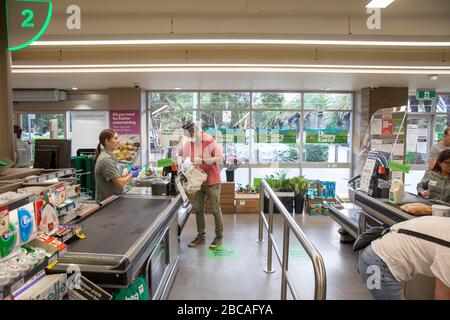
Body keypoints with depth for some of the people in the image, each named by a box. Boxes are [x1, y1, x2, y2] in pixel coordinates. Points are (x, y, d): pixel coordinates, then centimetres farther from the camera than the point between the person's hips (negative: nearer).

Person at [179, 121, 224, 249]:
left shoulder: (209, 141, -16)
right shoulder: (189, 143, 1)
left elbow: (221, 158, -21)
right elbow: (180, 157, 9)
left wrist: (202, 160, -28)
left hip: (212, 182, -6)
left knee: (216, 210, 3)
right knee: (198, 210, 11)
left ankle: (219, 237, 16)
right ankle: (200, 236, 24)